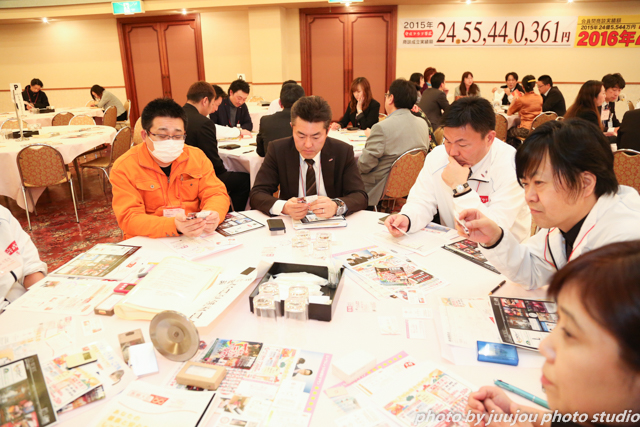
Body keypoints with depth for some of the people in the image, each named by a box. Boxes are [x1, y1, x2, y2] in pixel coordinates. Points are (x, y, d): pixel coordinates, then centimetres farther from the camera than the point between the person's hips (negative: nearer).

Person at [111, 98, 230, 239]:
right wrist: (174, 226, -32)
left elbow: (216, 194, 3)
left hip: (198, 238, 2)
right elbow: (130, 219, -14)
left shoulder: (197, 157, 5)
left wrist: (212, 215, -22)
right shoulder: (123, 167, -6)